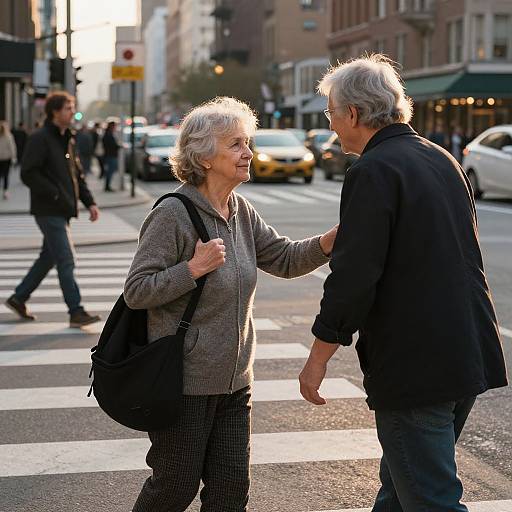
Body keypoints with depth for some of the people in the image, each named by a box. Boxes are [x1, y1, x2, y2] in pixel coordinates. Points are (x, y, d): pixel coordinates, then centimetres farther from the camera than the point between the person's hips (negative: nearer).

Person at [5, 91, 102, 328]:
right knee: (66, 261, -9)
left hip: (62, 211, 9)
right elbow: (28, 174, -19)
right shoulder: (40, 139, -12)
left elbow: (77, 174, 21)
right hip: (49, 211, -9)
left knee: (48, 258, 16)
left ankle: (18, 298, 29)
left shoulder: (68, 139, 16)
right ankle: (76, 312, -6)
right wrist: (56, 194, -20)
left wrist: (89, 202, 11)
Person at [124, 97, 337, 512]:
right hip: (185, 382, -7)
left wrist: (335, 237, -8)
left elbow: (285, 259, 6)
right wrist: (194, 268, -24)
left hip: (234, 381, 7)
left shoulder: (241, 211, 6)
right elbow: (136, 292, -16)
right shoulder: (173, 214, -16)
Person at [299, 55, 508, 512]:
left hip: (415, 367, -9)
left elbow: (353, 278, -19)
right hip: (468, 360, 9)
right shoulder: (443, 160, 13)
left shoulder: (373, 172, -15)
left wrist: (318, 358, -10)